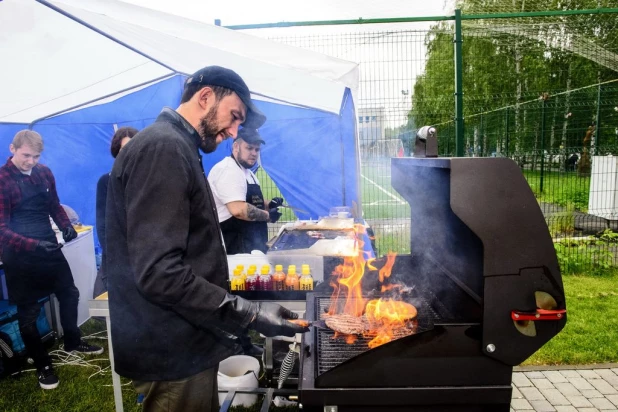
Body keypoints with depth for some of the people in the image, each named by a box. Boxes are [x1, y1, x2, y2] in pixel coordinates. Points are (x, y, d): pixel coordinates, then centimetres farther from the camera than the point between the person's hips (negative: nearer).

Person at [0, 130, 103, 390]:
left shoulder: (44, 173, 1)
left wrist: (66, 226, -7)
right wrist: (33, 244, -31)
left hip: (49, 247, 5)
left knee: (69, 294, 18)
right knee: (29, 311, 9)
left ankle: (72, 342, 41)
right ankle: (43, 366, 26)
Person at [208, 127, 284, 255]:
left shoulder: (247, 173, 16)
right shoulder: (228, 170, -16)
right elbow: (238, 210, -28)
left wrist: (268, 205, 6)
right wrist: (268, 215, -14)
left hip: (251, 244, 10)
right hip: (233, 246, -10)